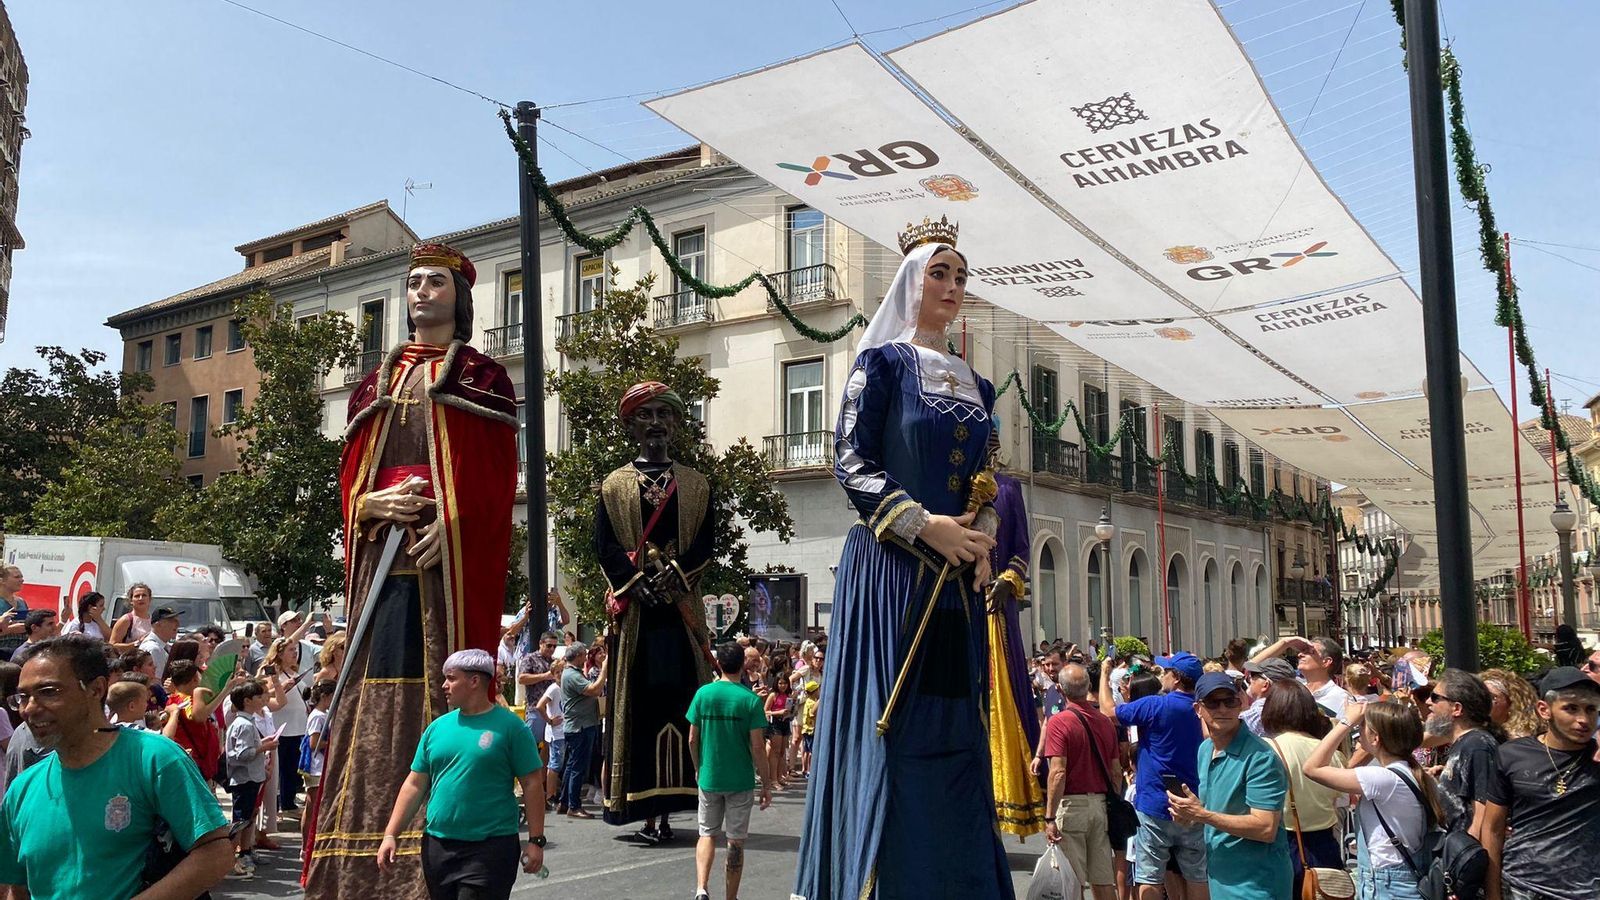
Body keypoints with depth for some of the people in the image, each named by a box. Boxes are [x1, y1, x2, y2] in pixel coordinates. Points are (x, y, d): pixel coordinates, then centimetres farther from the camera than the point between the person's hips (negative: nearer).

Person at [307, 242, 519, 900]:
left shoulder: (481, 376, 6)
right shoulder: (378, 381, 20)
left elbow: (494, 479, -2)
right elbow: (349, 473, 16)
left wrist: (446, 525, -17)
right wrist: (372, 503, -6)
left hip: (449, 556, -4)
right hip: (381, 556, 4)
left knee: (439, 674, -9)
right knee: (373, 681, 2)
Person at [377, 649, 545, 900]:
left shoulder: (509, 726, -5)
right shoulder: (438, 727, 8)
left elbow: (532, 784, -5)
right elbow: (414, 785, 11)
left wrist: (536, 841, -8)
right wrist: (391, 835, 4)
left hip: (491, 847, -5)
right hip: (437, 845, 5)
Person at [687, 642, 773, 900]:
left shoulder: (703, 693, -4)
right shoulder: (750, 699, -11)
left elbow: (692, 739, 1)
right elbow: (757, 747, -12)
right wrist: (767, 785, -2)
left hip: (709, 778, 2)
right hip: (740, 781, -2)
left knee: (707, 834, 16)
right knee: (736, 841, 11)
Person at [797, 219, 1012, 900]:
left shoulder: (976, 386, 18)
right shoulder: (882, 361, 0)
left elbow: (985, 486, 18)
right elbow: (851, 463, -9)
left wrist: (981, 538, -3)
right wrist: (926, 526, -18)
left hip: (958, 584, 6)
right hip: (890, 574, -6)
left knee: (956, 736, 6)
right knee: (890, 731, -6)